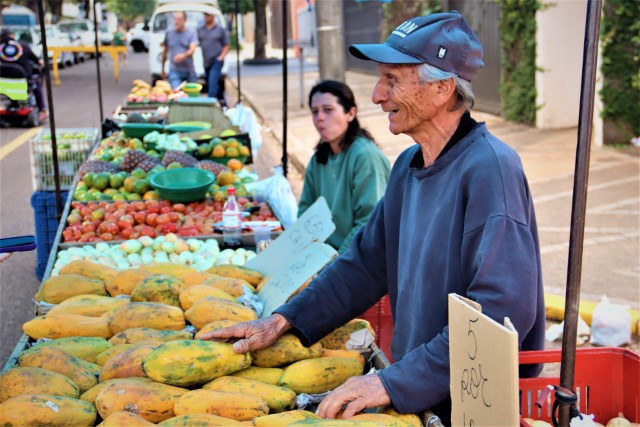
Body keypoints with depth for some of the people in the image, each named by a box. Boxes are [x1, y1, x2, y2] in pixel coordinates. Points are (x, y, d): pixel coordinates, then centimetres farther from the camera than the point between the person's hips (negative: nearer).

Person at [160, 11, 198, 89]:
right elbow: (165, 51, 16)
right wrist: (163, 69, 18)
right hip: (174, 71, 0)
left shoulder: (191, 33, 0)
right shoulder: (169, 33, 8)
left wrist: (184, 55, -38)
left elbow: (192, 49, -15)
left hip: (189, 71, 0)